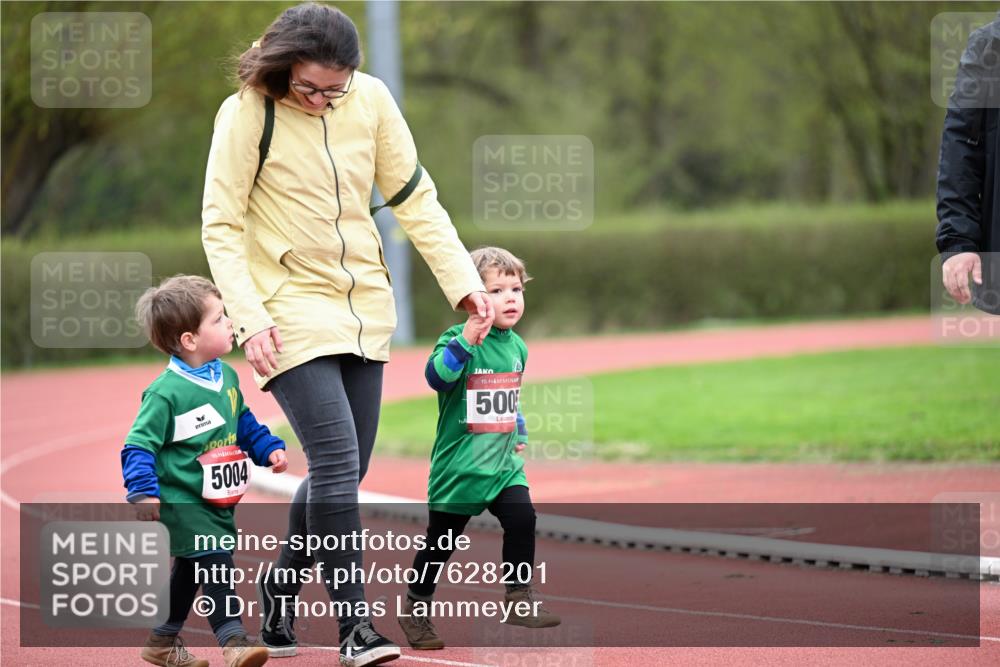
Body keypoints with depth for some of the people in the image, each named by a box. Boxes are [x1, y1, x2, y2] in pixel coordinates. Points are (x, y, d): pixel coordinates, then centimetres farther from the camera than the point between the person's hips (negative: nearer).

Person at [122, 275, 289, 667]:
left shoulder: (226, 377, 5)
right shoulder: (166, 392, -20)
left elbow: (243, 422, 21)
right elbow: (139, 445, -20)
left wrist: (269, 449, 10)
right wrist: (143, 492, -29)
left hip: (218, 503, 9)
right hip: (183, 505, -9)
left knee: (191, 572, 19)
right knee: (216, 565, -18)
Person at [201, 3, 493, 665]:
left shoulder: (371, 98, -1)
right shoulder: (247, 114, -13)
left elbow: (414, 196, 8)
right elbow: (221, 226, -10)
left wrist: (461, 277, 0)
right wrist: (250, 318, -19)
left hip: (365, 306, 5)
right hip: (292, 311, -5)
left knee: (344, 470, 9)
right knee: (337, 462, -15)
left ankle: (281, 589, 31)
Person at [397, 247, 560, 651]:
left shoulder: (516, 346, 7)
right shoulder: (457, 340, -15)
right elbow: (437, 376, -36)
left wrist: (518, 434, 23)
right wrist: (466, 340, -46)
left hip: (503, 464, 5)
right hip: (459, 463, -5)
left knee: (522, 519, -14)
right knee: (441, 540, 4)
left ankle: (519, 599, -2)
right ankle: (415, 610, 21)